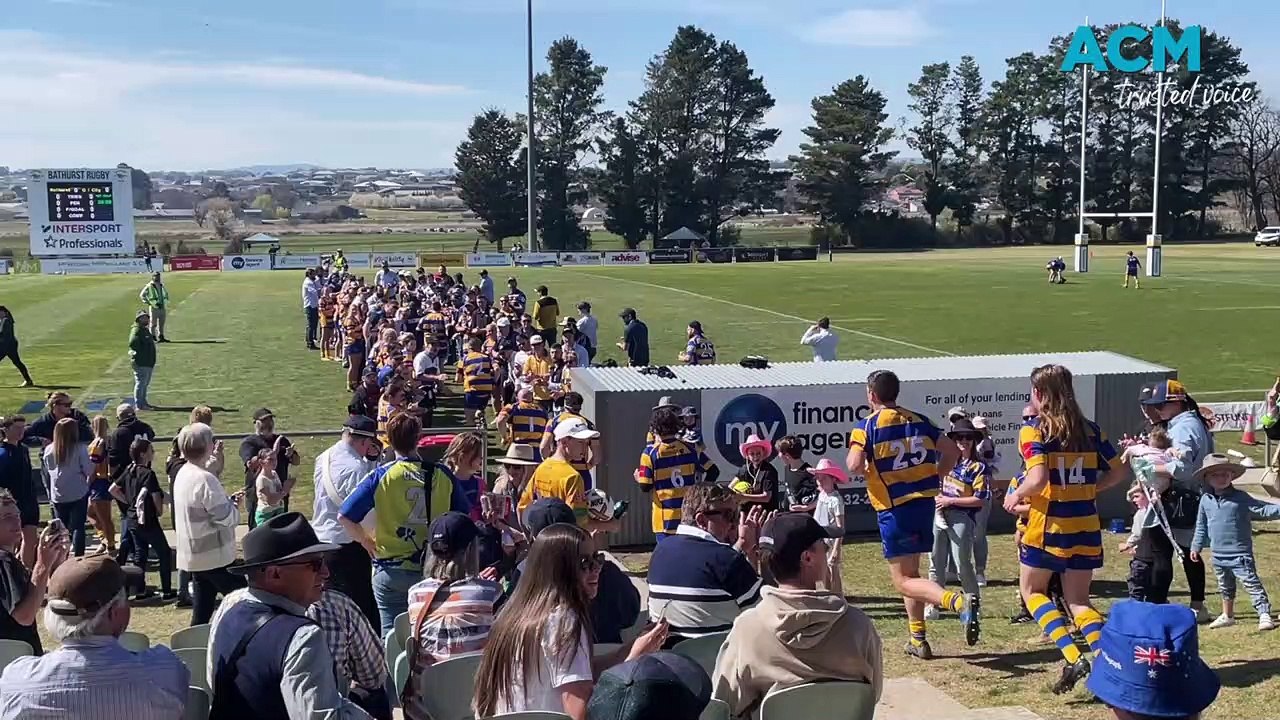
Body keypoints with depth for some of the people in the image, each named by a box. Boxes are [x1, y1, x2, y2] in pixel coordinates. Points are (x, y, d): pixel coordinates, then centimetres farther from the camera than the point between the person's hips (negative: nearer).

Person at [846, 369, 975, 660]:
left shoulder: (867, 426, -8)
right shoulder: (919, 421, 8)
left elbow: (854, 465, -20)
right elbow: (952, 450, 8)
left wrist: (866, 469, 3)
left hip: (894, 509, -6)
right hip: (924, 503, 6)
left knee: (904, 581, -3)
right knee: (910, 572, 20)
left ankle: (958, 602, -28)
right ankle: (918, 639, 22)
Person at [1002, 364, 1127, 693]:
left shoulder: (1034, 430, -11)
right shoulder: (1090, 429, 6)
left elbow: (1038, 479, -23)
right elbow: (1117, 471, 11)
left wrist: (1016, 495, -6)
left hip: (1048, 525, -5)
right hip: (1086, 526, 5)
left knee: (1032, 590, 14)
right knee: (1078, 599, 15)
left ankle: (1073, 657, -3)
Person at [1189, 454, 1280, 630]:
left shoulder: (1240, 498, -9)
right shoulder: (1206, 500, 3)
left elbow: (1264, 510, -13)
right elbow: (1201, 526, 13)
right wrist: (1197, 546, 15)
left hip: (1240, 554, -5)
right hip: (1219, 555, 5)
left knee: (1252, 584, -8)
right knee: (1225, 588, 20)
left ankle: (1265, 615, -6)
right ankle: (1227, 616, 35)